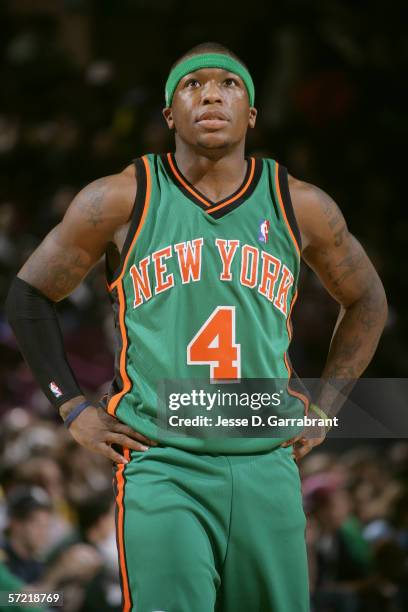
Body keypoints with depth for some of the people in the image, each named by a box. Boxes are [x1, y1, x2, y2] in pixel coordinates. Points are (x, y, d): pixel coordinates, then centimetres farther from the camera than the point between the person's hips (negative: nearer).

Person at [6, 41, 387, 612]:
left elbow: (366, 300, 24)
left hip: (267, 471, 3)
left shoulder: (300, 207, 7)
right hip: (162, 467, -3)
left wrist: (323, 406, 15)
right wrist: (73, 408, 5)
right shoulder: (121, 200, 1)